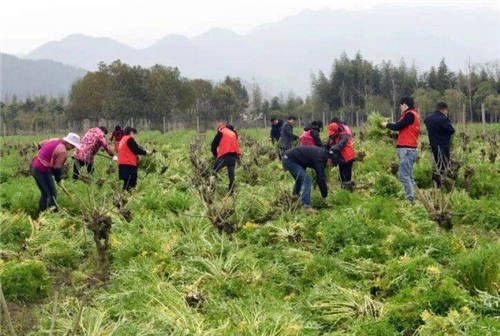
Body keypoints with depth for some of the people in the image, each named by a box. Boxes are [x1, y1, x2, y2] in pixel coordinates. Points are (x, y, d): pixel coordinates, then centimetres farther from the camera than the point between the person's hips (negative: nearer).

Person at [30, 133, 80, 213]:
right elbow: (57, 168, -15)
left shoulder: (54, 141, 9)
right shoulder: (62, 151, -17)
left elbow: (41, 144, 25)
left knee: (45, 193, 20)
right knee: (52, 194, 1)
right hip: (43, 171, -10)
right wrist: (59, 180, 0)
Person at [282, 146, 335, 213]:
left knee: (300, 179, 27)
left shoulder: (323, 153, 10)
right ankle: (306, 206, -22)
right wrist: (325, 193, -7)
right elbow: (320, 178, -18)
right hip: (290, 160, -11)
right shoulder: (320, 158, -19)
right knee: (306, 180, -16)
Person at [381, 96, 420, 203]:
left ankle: (410, 198, -14)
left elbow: (398, 126, -13)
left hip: (406, 149, -10)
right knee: (409, 176, 13)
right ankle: (411, 198, 14)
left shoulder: (410, 114, -10)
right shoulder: (414, 114, 19)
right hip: (411, 149, 10)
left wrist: (387, 125, 2)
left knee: (404, 175, -11)